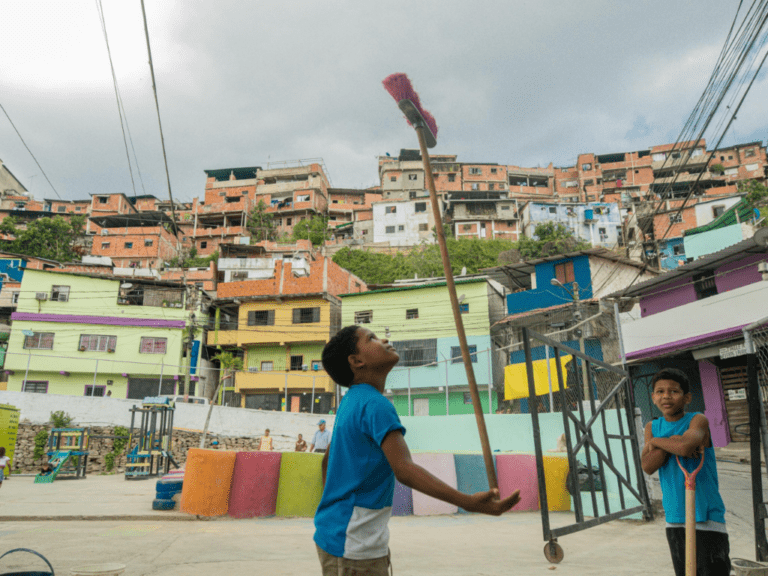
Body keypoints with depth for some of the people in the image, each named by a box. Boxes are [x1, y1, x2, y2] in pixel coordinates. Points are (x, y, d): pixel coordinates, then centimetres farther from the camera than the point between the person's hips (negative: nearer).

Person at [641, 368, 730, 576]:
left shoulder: (698, 420, -8)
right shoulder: (652, 427, 6)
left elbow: (685, 446, -30)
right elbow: (648, 466, -8)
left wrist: (656, 441, -12)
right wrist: (672, 442, -19)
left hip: (707, 515, -5)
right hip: (675, 517, 5)